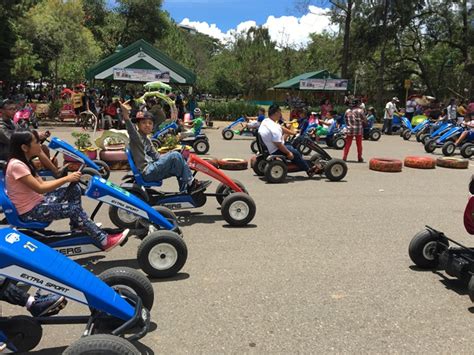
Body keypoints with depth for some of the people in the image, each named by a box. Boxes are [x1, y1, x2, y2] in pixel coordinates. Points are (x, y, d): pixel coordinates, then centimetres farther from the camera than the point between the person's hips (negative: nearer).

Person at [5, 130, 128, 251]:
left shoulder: (23, 162, 9)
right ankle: (104, 241, -10)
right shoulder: (16, 165, -23)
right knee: (74, 209, -16)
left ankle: (76, 227, 14)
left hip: (37, 202, 9)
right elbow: (40, 188, -25)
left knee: (74, 189, 2)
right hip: (29, 212, -9)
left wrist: (66, 179, -6)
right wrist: (66, 179, -22)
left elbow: (41, 183, 6)